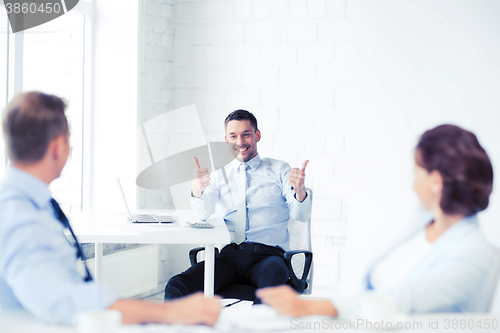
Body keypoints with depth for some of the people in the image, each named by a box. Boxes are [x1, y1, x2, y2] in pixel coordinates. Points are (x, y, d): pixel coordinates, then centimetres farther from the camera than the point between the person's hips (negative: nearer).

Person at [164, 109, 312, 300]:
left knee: (273, 274, -41)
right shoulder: (220, 176, 20)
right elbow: (203, 213, 2)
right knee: (176, 287, -24)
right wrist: (197, 190, -21)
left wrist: (300, 191, -22)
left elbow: (301, 215, 2)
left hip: (267, 254, -2)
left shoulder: (279, 170, 14)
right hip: (230, 254, 2)